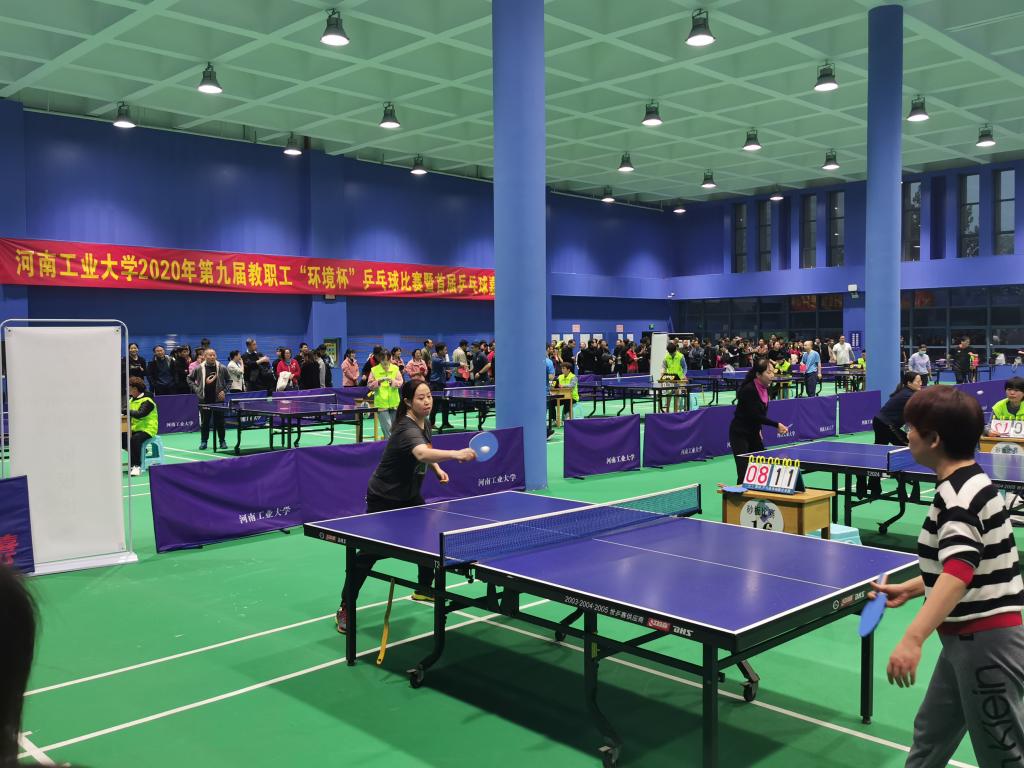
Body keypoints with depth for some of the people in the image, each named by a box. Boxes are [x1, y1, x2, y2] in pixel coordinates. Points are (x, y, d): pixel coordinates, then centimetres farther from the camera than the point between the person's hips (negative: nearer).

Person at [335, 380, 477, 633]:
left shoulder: (425, 423, -2)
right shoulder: (407, 429, -31)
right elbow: (421, 453, -54)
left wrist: (437, 469, 4)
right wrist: (456, 454, -65)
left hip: (409, 495, 8)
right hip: (384, 498, -8)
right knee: (370, 552, -5)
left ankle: (424, 589, 33)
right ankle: (345, 609, 7)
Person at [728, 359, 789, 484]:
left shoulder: (766, 387, 0)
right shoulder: (749, 390, -24)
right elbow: (755, 416, -24)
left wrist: (758, 429, 10)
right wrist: (777, 425, -23)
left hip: (753, 433, 8)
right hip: (739, 434, -8)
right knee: (744, 473, -10)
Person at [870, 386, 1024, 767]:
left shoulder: (958, 493, -22)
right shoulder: (966, 484, 9)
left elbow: (959, 572, -35)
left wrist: (912, 639, -43)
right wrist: (909, 589, 17)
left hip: (987, 641, -10)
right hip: (968, 638, 10)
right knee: (931, 734, 19)